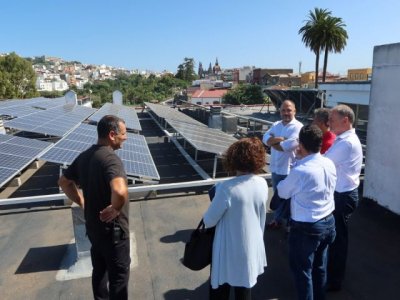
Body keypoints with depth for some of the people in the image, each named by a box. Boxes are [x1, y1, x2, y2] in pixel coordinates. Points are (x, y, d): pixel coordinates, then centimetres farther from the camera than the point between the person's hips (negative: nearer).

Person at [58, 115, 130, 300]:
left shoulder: (84, 156, 1)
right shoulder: (110, 158, -27)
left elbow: (64, 182, 14)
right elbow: (120, 191, -45)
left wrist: (82, 202, 11)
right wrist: (115, 209, -25)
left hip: (93, 226, 8)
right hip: (112, 228, -8)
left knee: (99, 269, 25)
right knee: (119, 274, 11)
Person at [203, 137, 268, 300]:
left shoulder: (227, 188, -28)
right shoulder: (262, 184, -10)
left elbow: (209, 221, -15)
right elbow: (261, 218, 5)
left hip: (229, 250, -4)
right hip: (252, 248, 5)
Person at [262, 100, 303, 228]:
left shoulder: (298, 127, -13)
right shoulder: (276, 125, 8)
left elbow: (289, 145, -26)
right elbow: (265, 138, -7)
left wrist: (273, 142, -12)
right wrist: (281, 139, -21)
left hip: (289, 169, -6)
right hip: (275, 167, 6)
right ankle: (277, 219, 37)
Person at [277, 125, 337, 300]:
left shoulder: (300, 171, -28)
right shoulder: (330, 164, -5)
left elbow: (282, 192, -10)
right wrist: (302, 160, 6)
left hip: (306, 228, -8)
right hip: (328, 222, 8)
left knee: (302, 270, 13)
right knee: (320, 266, 26)